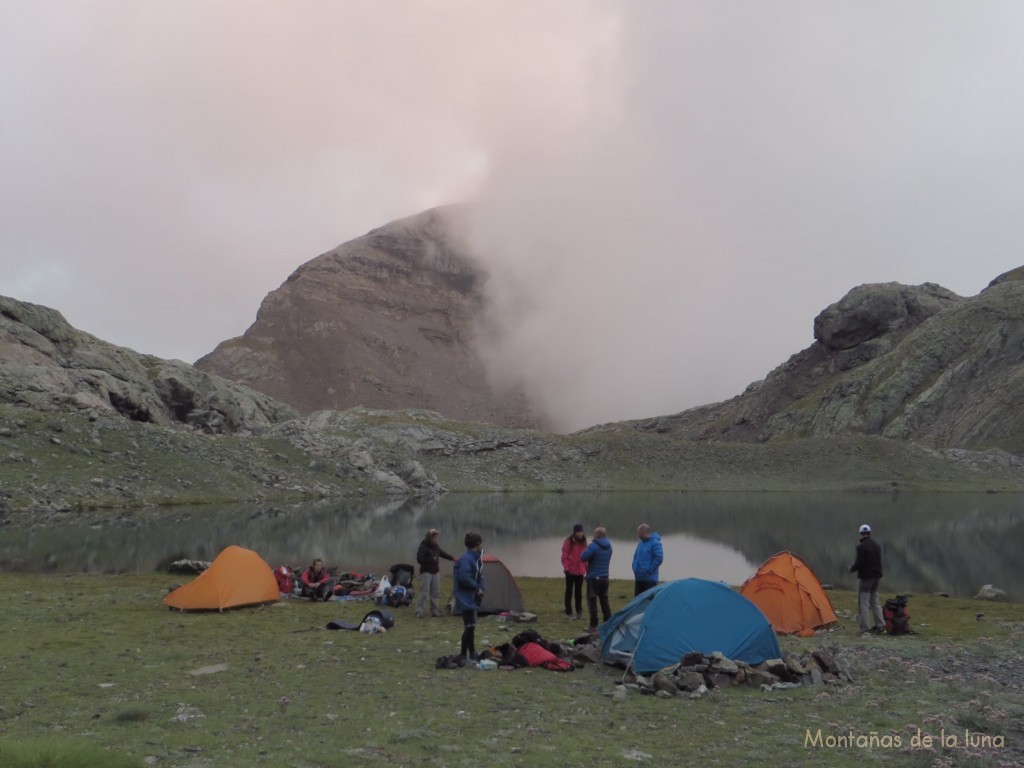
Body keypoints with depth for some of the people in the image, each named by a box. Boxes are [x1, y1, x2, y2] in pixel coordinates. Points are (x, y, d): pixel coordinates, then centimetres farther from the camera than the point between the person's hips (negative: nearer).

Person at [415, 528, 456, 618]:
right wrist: (432, 560, -22)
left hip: (435, 572, 8)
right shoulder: (423, 546, -15)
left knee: (435, 592, 10)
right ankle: (419, 612, -6)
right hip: (426, 572, -8)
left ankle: (434, 610, 20)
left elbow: (442, 553, 26)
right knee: (424, 592, -11)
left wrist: (452, 558, 27)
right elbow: (419, 559, -20)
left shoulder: (436, 546, 9)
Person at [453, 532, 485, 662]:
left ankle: (463, 654, 24)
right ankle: (472, 655, -5)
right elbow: (464, 578, -29)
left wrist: (480, 589, -1)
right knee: (470, 625, -11)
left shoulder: (475, 558, 12)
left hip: (471, 597, 10)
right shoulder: (466, 559, -20)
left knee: (469, 626, 15)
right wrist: (477, 588, -16)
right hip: (465, 597, -10)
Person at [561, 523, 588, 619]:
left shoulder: (583, 541, 8)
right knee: (569, 591, 4)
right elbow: (564, 556, -11)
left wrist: (587, 568, 7)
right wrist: (566, 568, -18)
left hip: (580, 571, 5)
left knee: (579, 591, 12)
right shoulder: (569, 541, -9)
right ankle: (569, 612, 9)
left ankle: (579, 611, 20)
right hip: (571, 571, -5)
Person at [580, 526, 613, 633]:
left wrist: (585, 551, -1)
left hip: (593, 578, -7)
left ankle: (593, 626, -2)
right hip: (605, 577, 7)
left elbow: (583, 557, -22)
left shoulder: (593, 546, -19)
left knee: (592, 601, -1)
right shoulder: (609, 546, 7)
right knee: (604, 601, 15)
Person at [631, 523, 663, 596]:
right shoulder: (640, 543, 12)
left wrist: (649, 570, -18)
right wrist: (635, 567, 9)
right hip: (638, 578, 8)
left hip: (650, 579, -8)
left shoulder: (655, 543, -14)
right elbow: (636, 556, 22)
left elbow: (659, 558, -21)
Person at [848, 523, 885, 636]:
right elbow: (878, 561, 16)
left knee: (864, 603, -4)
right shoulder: (877, 545, 9)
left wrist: (852, 569, 2)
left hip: (866, 577, -8)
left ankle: (865, 629, -5)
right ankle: (880, 625, 21)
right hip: (877, 576, 8)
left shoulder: (861, 547, -17)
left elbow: (859, 563, -19)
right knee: (874, 601, 19)